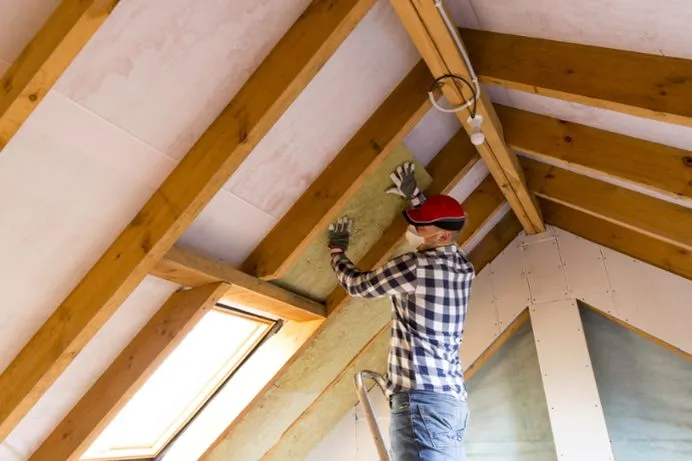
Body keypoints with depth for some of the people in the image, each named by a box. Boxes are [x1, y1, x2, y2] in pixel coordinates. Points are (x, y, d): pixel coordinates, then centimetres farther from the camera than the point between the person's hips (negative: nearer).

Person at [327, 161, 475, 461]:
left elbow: (356, 285, 5)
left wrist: (337, 251, 22)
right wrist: (413, 194, 39)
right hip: (452, 398, 9)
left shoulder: (414, 266, -11)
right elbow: (441, 221, 36)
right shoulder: (464, 267, 12)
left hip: (421, 396, -9)